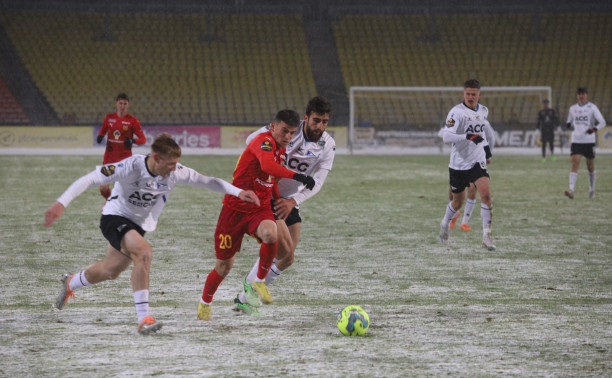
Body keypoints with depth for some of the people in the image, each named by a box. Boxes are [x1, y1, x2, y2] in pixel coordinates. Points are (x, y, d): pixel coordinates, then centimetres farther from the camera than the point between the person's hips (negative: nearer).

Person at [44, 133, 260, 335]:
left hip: (139, 225, 7)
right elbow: (89, 180, -31)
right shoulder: (131, 167, -30)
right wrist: (61, 203, -40)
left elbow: (207, 181, -6)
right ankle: (144, 319, -31)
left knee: (111, 270, 20)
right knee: (144, 252, -33)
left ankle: (70, 283, 53)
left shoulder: (175, 172, -16)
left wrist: (238, 192, -16)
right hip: (115, 217, -7)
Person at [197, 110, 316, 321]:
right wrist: (297, 177, -48)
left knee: (271, 234, -31)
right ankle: (205, 302, 32)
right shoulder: (264, 141, -17)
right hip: (235, 208, -5)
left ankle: (259, 282, -8)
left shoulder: (280, 149, 9)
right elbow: (267, 165, -39)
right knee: (225, 265, 5)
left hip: (260, 209, 5)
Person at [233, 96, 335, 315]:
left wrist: (293, 201, -26)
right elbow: (251, 140, -11)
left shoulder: (328, 145, -7)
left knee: (287, 259, 6)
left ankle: (245, 298, 22)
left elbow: (318, 182, -12)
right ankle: (251, 284, 6)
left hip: (290, 201, 6)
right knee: (284, 249, -19)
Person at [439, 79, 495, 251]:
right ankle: (445, 224, 45)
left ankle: (486, 237, -17)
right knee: (457, 202, 12)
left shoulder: (483, 111, 6)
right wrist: (468, 137, -37)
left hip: (477, 162, 3)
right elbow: (446, 136, -27)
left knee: (486, 194, -19)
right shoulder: (456, 112, -14)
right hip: (458, 164, -3)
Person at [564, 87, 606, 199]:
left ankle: (592, 189, 28)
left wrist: (594, 129, -26)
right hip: (576, 141, 1)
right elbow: (570, 121, 23)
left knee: (590, 166, 10)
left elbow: (602, 122, -7)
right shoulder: (573, 108, 9)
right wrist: (568, 124, -3)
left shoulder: (592, 107, -2)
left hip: (589, 141, -1)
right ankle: (571, 190, -25)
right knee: (575, 164, -15)